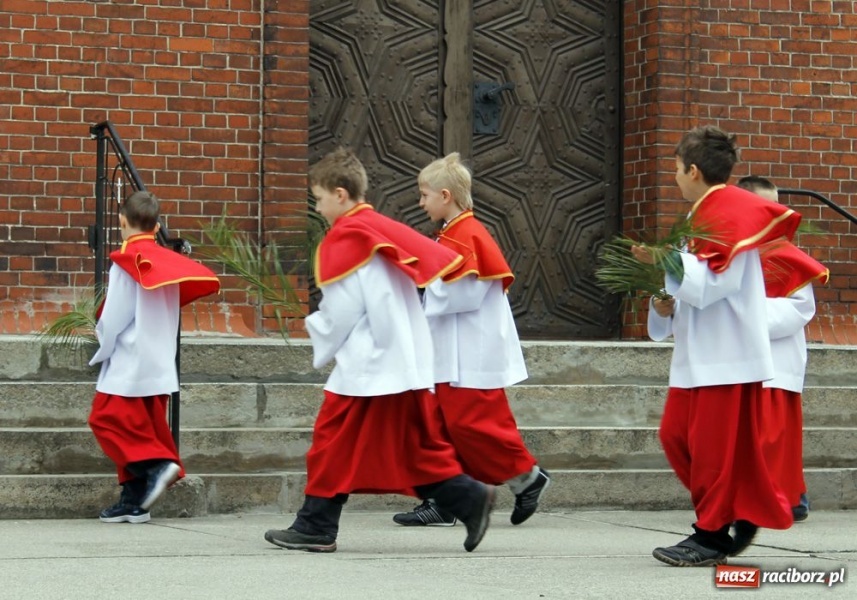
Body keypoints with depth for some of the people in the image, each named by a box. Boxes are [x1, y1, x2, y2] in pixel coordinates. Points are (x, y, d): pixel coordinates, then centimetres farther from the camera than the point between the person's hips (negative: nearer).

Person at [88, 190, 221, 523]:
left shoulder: (126, 261, -10)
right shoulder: (169, 261, 9)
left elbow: (115, 315, -11)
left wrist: (103, 351, 3)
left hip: (127, 364, -7)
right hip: (160, 366, 7)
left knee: (109, 419, -4)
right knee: (146, 427, 9)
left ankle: (156, 464, -20)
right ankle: (134, 500, 10)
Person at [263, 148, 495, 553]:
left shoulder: (345, 239, -10)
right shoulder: (386, 231, 14)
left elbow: (340, 312, -14)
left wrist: (321, 348, 4)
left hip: (366, 368, -9)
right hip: (409, 364, 9)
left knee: (334, 442, -1)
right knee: (418, 444, 12)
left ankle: (316, 527, 2)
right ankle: (470, 498, 2)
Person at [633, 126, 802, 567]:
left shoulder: (729, 211, -13)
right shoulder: (708, 213, 18)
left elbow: (715, 282, -22)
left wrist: (665, 261, -23)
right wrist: (669, 305, 5)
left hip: (726, 355, -10)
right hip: (698, 353, 10)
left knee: (714, 444, -6)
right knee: (675, 434, 10)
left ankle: (712, 535, -1)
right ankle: (736, 513, 18)